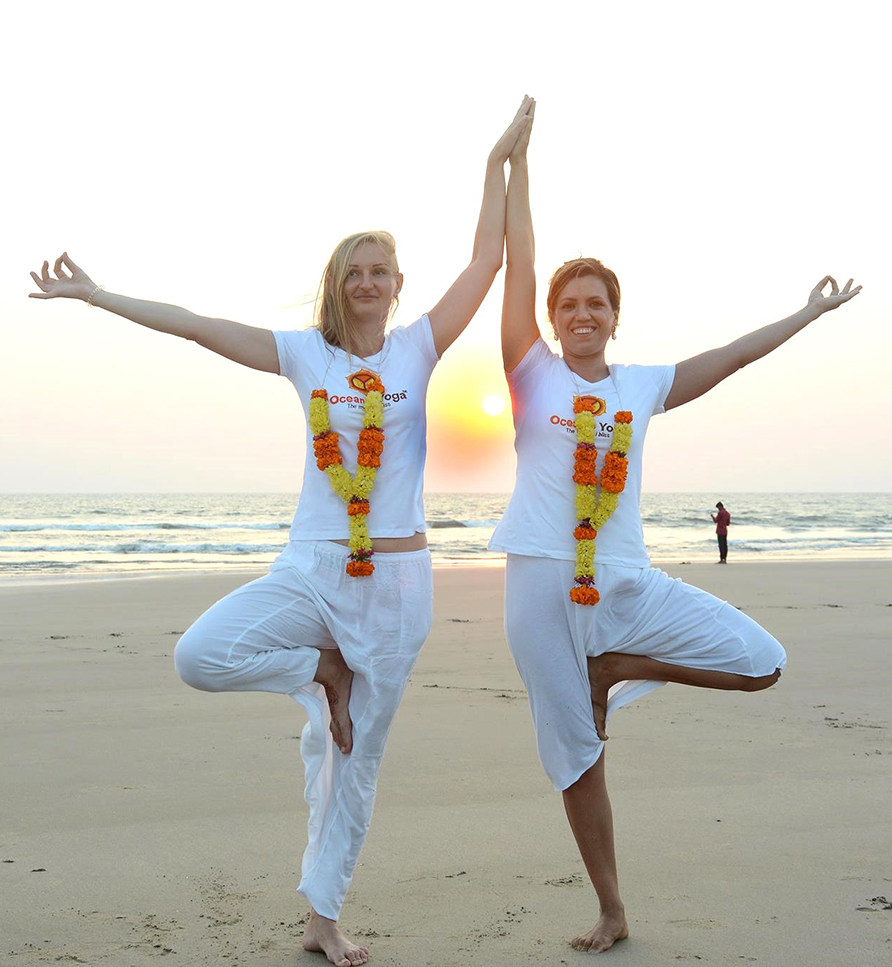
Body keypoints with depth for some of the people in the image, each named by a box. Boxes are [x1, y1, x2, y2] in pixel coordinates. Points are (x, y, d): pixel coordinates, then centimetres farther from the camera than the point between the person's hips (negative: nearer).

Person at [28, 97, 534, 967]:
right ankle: (320, 670, 6)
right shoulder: (304, 355, 4)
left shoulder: (417, 348, 2)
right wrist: (95, 295, 5)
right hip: (310, 567, 1)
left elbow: (487, 261, -2)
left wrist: (499, 161, -2)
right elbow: (197, 326, 4)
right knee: (200, 657, -24)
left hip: (396, 576, -1)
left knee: (358, 756, 6)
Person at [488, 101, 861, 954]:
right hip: (543, 585, -3)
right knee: (576, 753, 4)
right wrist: (518, 161, -1)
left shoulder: (641, 385, 9)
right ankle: (611, 913, 21)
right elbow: (517, 265, -2)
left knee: (763, 664, -5)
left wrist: (807, 314, 25)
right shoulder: (535, 376, 1)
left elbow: (731, 356, 19)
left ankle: (613, 669, 10)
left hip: (628, 581, 3)